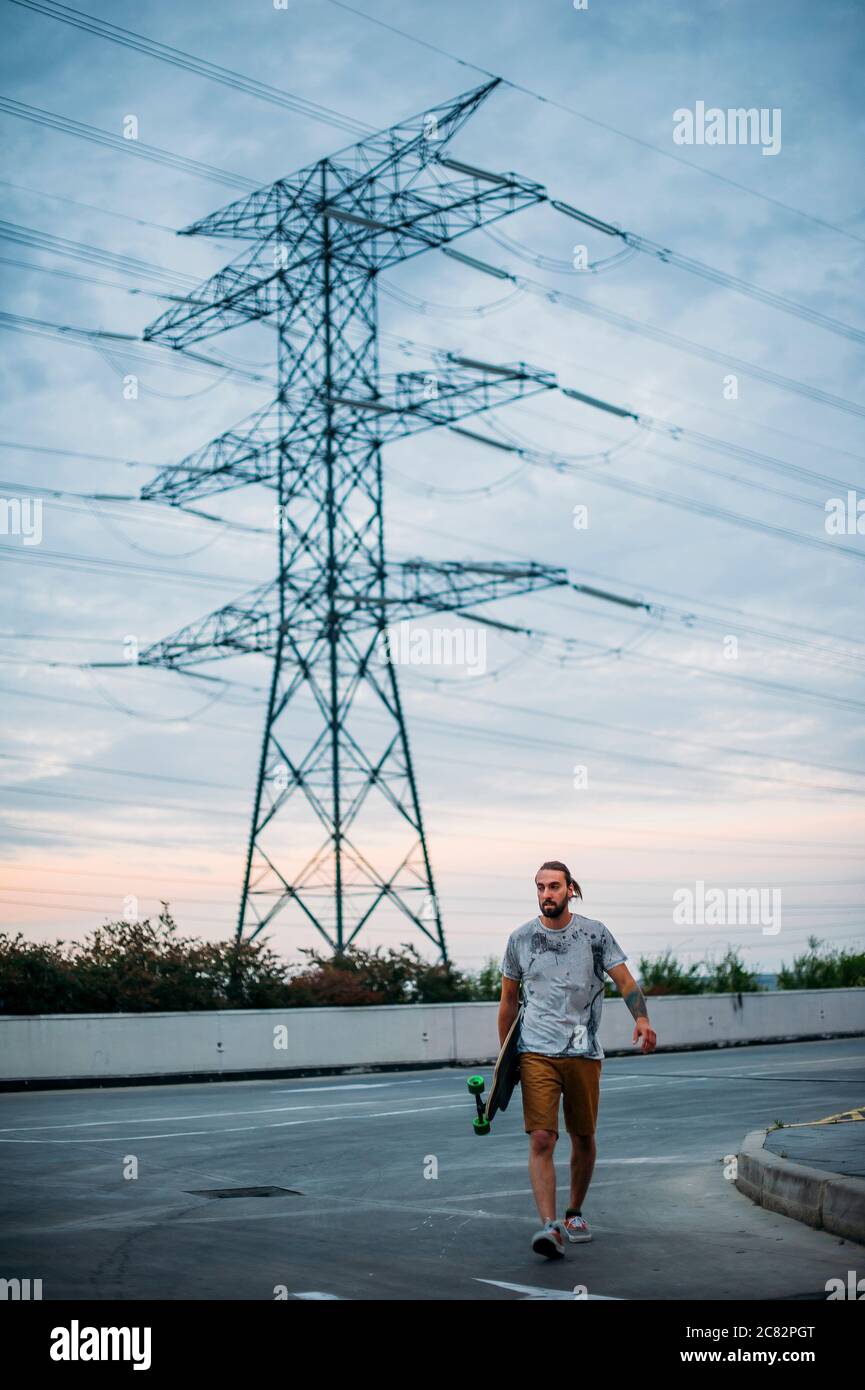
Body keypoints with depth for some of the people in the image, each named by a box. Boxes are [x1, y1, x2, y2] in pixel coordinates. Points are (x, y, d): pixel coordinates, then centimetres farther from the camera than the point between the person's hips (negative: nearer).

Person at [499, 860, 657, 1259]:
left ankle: (575, 1213, 31)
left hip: (584, 1052, 1)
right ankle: (549, 1227, -18)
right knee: (541, 1140, -13)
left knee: (583, 1139, 11)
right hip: (536, 1053, -1)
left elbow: (625, 979, -2)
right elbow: (508, 1001, 14)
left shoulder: (594, 934, 2)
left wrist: (642, 1018, -21)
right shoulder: (520, 939, 5)